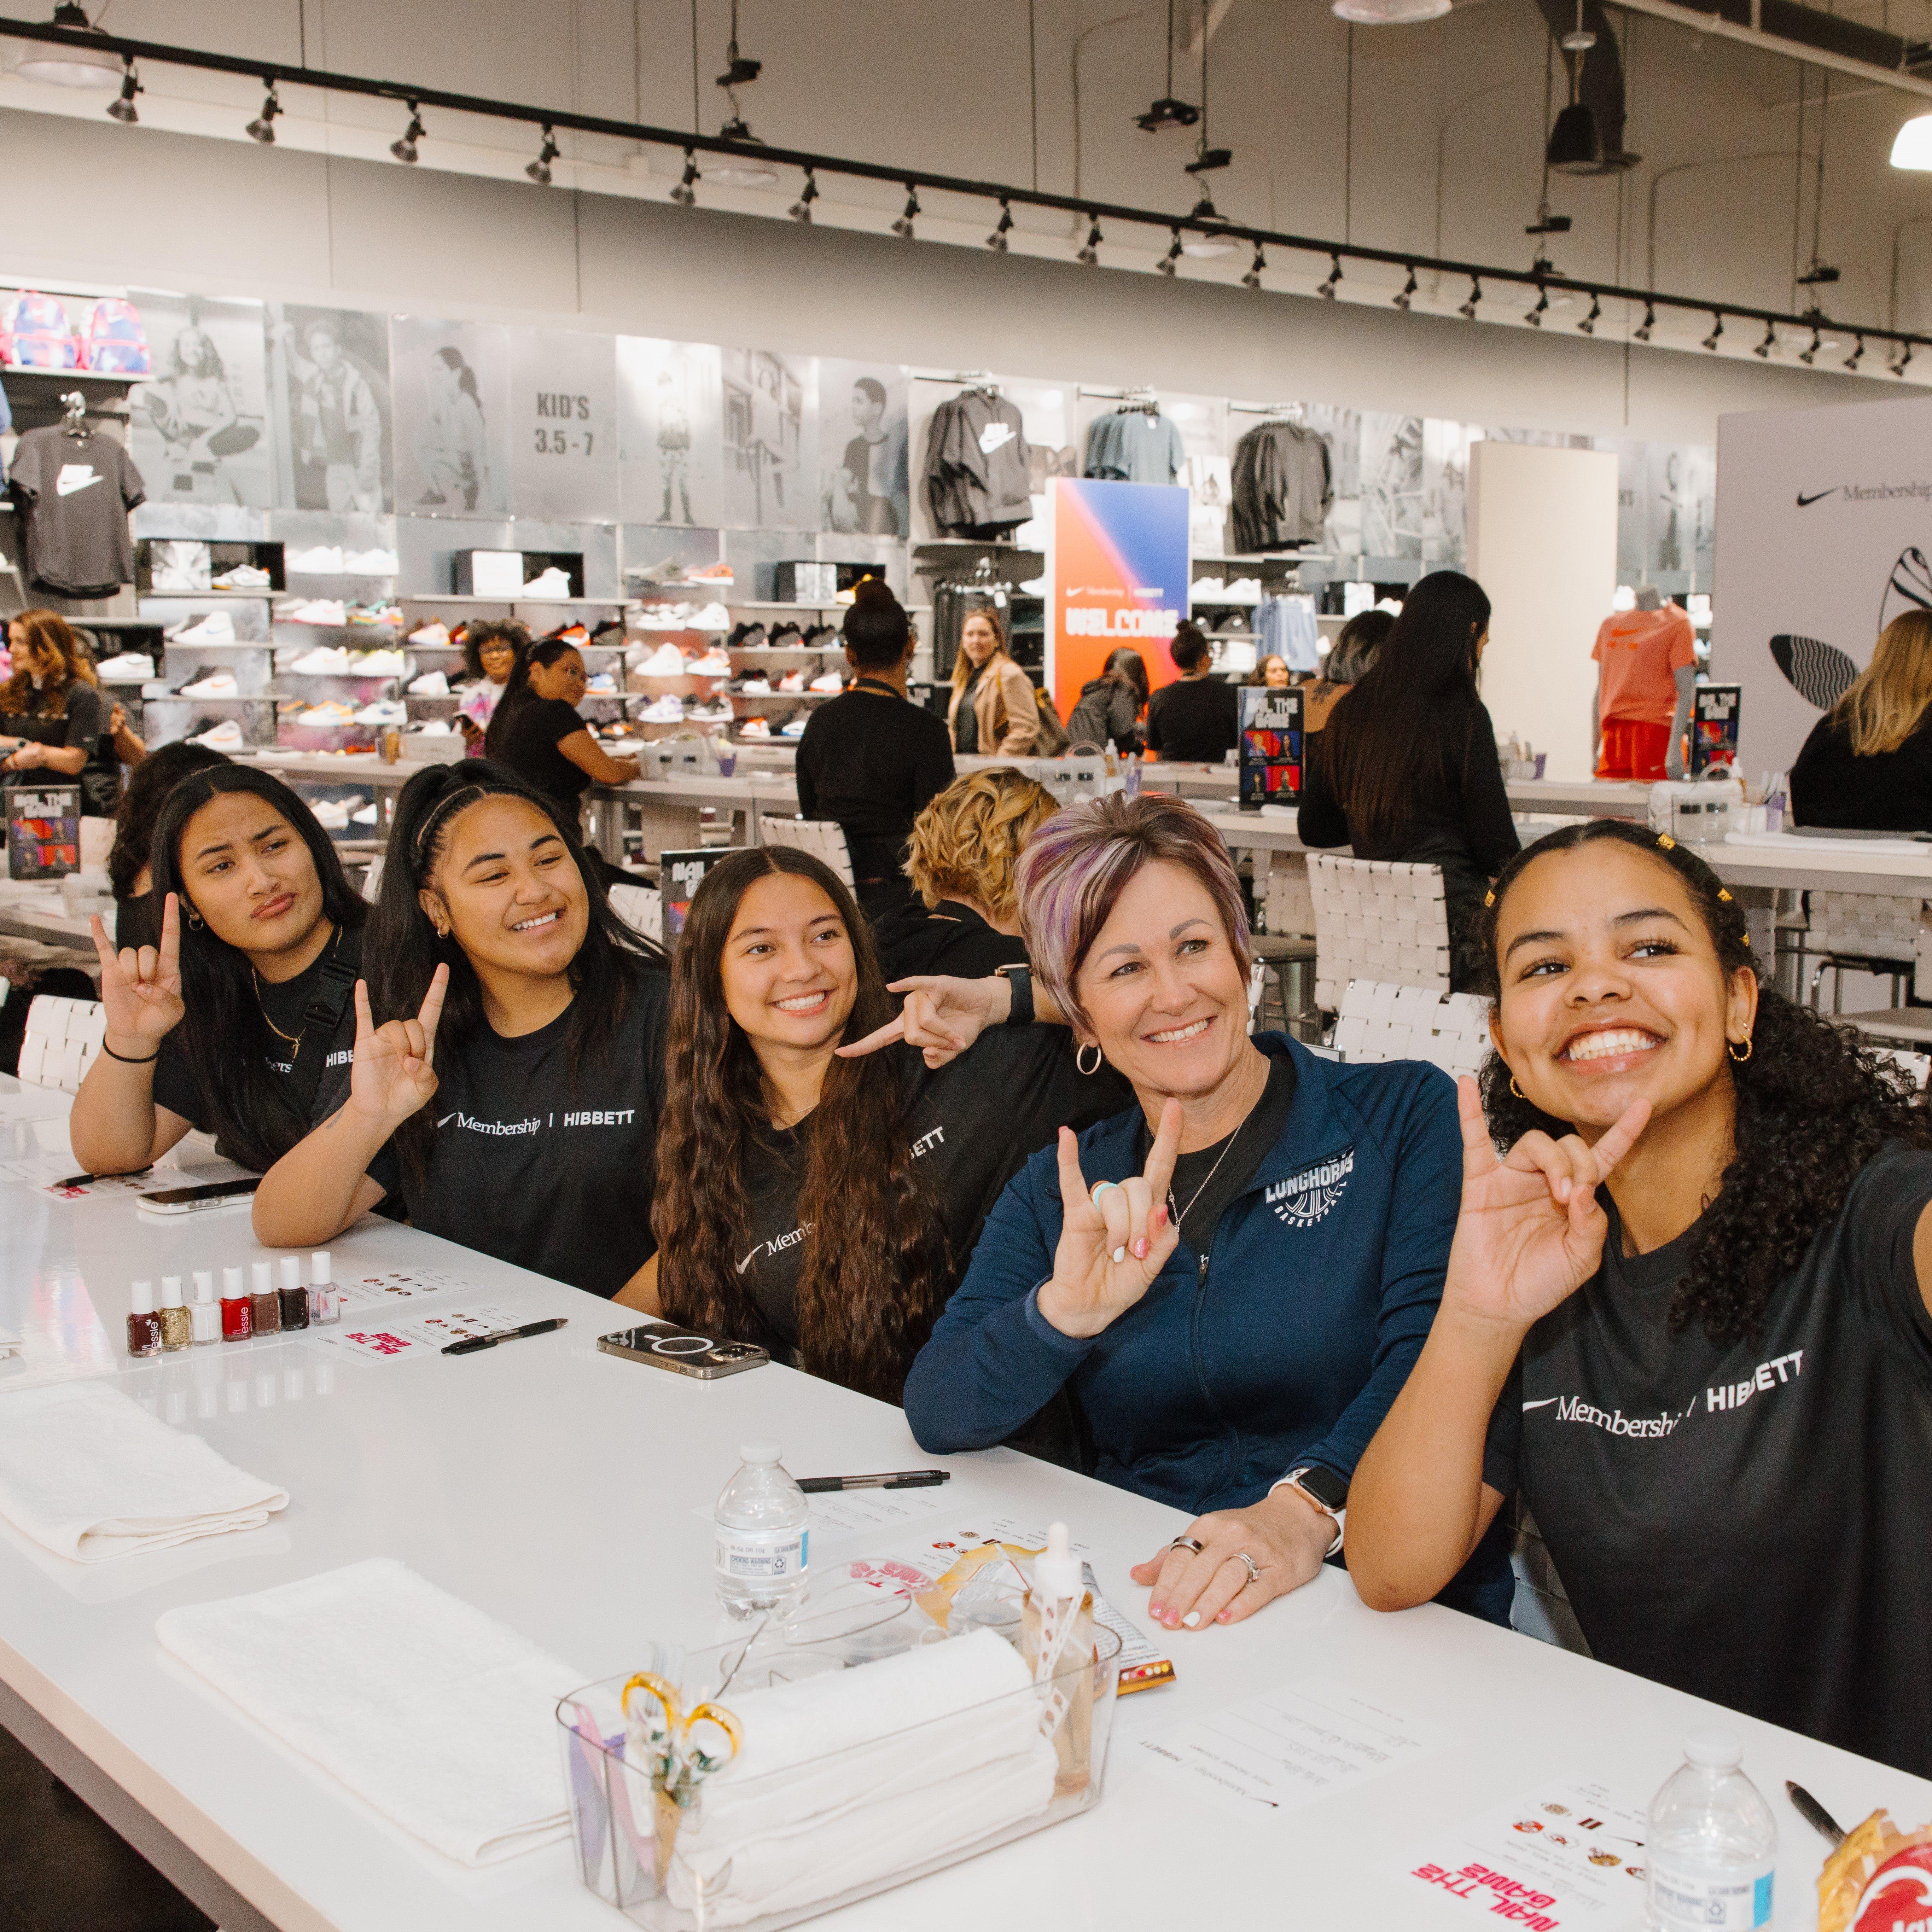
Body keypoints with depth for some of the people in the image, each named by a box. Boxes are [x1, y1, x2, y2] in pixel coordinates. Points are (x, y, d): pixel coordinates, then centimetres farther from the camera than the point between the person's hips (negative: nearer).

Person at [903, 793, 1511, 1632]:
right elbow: (937, 1415, 2)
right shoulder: (1062, 1190, 13)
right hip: (1141, 1612, 3)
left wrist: (1305, 1508, -29)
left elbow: (1433, 1353, -11)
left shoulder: (1406, 1114, 4)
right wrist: (1065, 1314, -18)